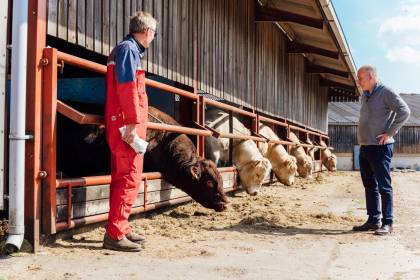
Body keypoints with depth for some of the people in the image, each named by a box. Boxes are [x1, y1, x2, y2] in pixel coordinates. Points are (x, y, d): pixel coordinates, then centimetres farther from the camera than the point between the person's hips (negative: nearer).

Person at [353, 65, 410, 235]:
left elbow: (404, 111, -17)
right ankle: (373, 220, 19)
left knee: (384, 186, -4)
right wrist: (363, 137, 14)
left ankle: (387, 223, 1)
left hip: (380, 148, -8)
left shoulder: (386, 92, -9)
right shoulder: (364, 96, 16)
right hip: (364, 148, 9)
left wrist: (389, 133, -16)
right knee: (370, 186, 12)